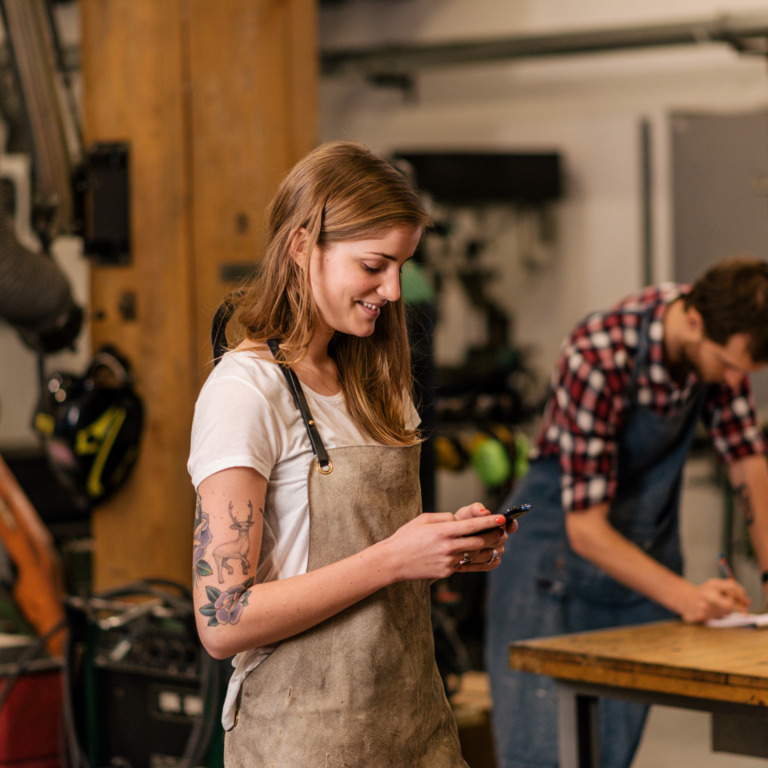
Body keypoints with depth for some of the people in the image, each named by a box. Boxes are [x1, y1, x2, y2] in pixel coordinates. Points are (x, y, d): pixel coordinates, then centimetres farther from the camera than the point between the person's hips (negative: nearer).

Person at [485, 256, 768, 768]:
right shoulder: (597, 360, -29)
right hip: (555, 554, -6)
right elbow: (585, 528, -27)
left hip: (645, 561, 6)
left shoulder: (720, 341, -9)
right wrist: (683, 596, -36)